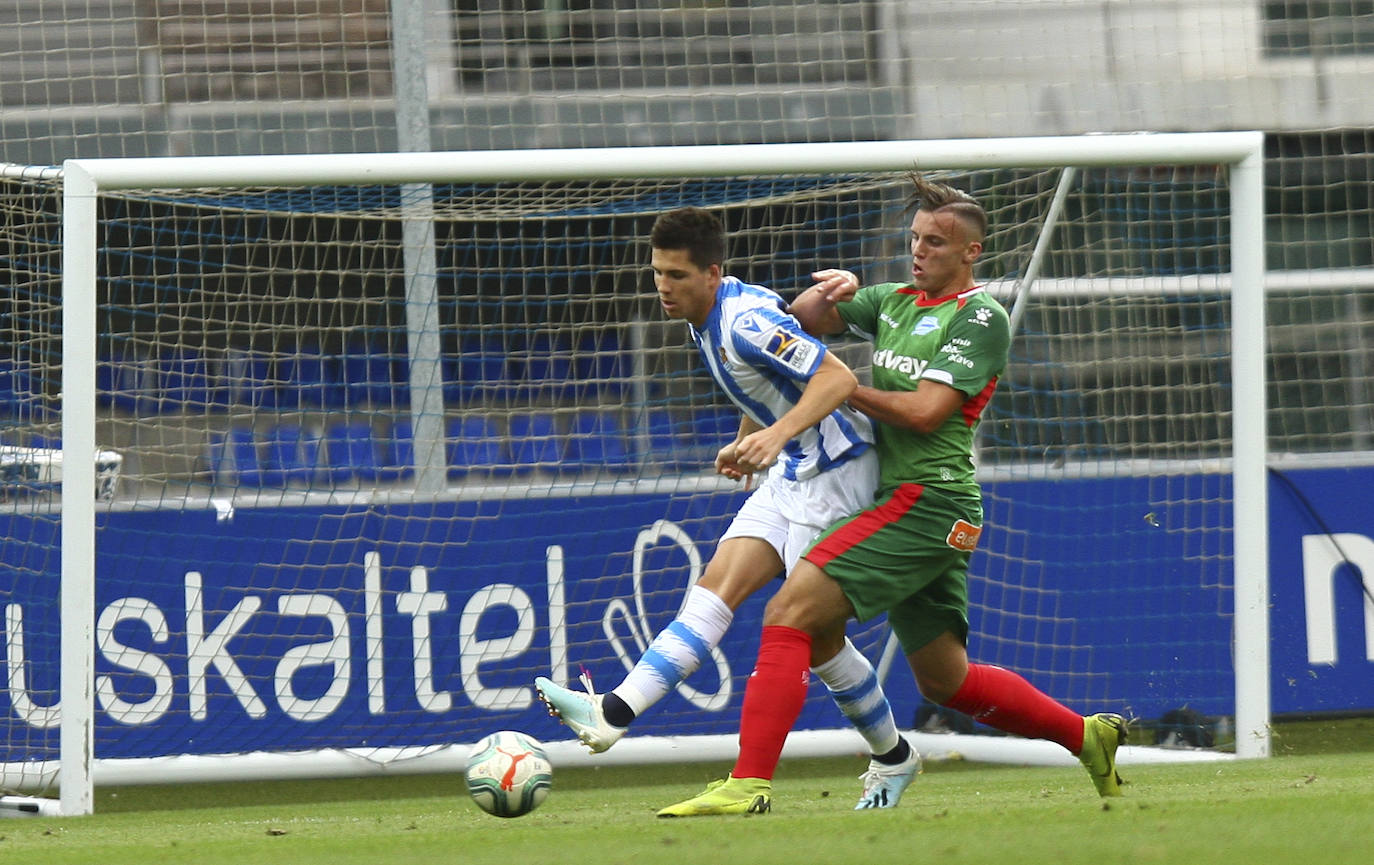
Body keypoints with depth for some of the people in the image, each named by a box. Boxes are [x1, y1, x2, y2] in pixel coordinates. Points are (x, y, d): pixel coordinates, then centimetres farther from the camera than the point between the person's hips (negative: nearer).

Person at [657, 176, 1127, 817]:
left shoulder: (981, 317, -5)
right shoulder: (895, 302, 19)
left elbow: (925, 411, -15)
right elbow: (805, 317, 16)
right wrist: (829, 290, -6)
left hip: (926, 498, -9)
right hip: (906, 503, 9)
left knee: (790, 613, -19)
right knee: (945, 679, 15)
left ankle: (749, 784, -26)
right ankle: (1087, 736, 24)